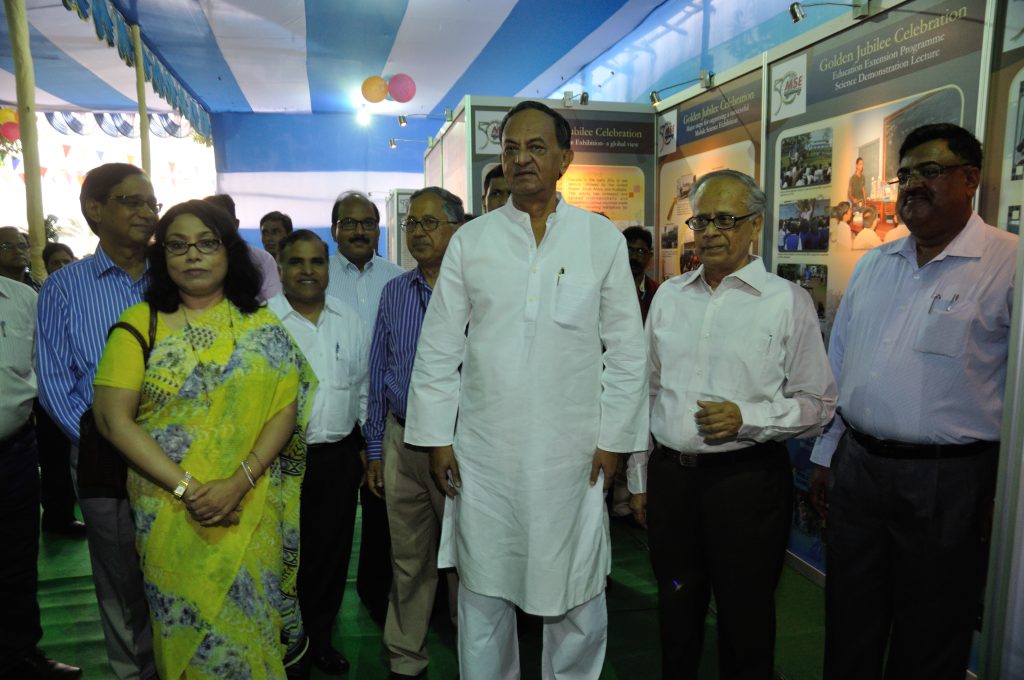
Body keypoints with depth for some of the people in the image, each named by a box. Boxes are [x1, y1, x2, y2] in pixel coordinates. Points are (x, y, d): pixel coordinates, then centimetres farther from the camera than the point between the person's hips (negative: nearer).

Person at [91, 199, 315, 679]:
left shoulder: (261, 326, 2)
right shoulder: (141, 323, -1)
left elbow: (286, 408, -4)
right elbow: (113, 417, -6)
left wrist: (239, 483, -16)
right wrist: (186, 487, -14)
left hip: (252, 510, 1)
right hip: (169, 514, 0)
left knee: (248, 619, 10)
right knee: (187, 624, 9)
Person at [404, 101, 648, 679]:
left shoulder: (603, 239, 1)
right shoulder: (470, 241, 3)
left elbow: (626, 350, 3)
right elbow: (438, 349, 4)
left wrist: (613, 438, 0)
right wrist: (437, 438, 1)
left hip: (572, 455, 0)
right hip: (483, 453, 1)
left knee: (578, 597, 11)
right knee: (483, 596, 13)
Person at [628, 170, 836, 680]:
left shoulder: (787, 302, -5)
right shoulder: (669, 296, 8)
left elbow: (817, 403, -3)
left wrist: (746, 418, -19)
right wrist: (639, 479, 13)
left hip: (747, 479, -3)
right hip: (669, 475, 4)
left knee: (745, 623, 12)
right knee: (676, 617, 19)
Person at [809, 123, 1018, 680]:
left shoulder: (1008, 263, -10)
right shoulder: (873, 264, 8)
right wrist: (825, 457, 13)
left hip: (948, 481, -4)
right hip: (856, 464, 5)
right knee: (849, 632, 18)